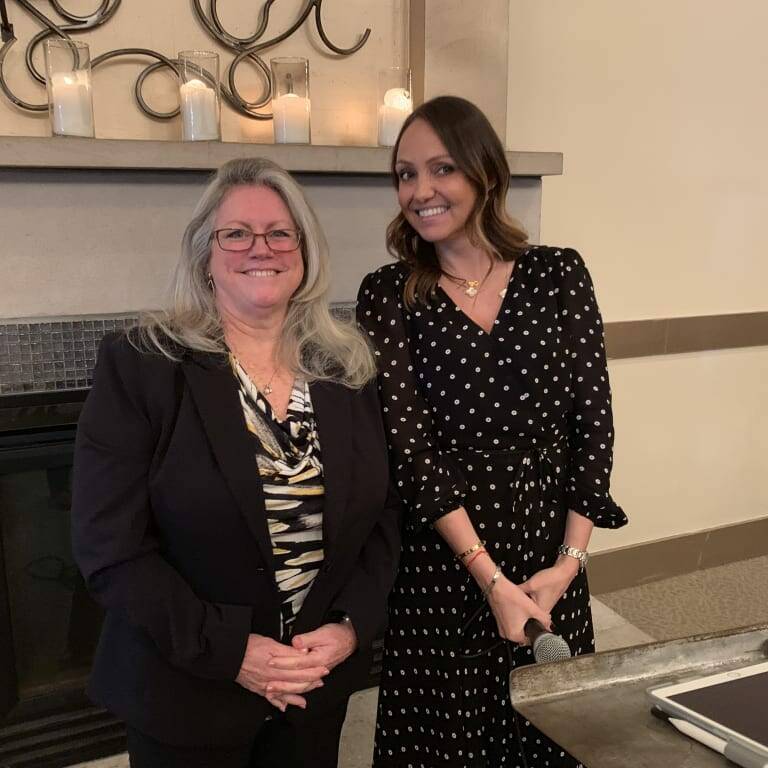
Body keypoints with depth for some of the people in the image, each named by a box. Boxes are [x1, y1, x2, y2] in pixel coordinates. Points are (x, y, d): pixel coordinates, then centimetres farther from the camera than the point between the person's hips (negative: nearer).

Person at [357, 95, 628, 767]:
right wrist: (490, 578, -16)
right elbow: (409, 444, -11)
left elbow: (594, 422, -1)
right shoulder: (388, 295, -4)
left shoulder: (559, 275, 0)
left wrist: (569, 561, -9)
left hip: (551, 557, 2)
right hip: (440, 563, -1)